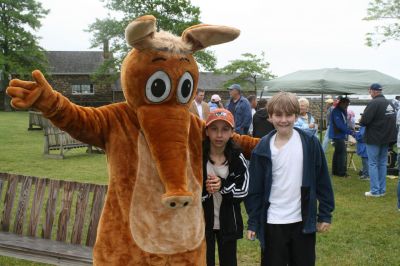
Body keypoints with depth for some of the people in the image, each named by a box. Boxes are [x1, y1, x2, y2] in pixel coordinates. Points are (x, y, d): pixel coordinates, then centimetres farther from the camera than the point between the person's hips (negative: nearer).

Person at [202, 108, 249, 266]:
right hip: (202, 222, -2)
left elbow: (243, 190, -6)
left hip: (228, 223, 2)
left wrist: (223, 185, -22)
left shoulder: (237, 158, -5)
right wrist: (204, 189, -26)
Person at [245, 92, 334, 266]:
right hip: (273, 223, 0)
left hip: (303, 221, 1)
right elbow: (255, 188, -2)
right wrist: (253, 222, -2)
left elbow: (322, 181, 0)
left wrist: (325, 214, 0)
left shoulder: (310, 144, -5)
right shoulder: (263, 149, -6)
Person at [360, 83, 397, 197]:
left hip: (374, 138, -7)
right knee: (382, 163, 13)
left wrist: (361, 121, 0)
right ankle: (382, 190, 16)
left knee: (373, 164, 0)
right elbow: (393, 120, 16)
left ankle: (375, 191, -1)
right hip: (387, 138, 7)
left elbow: (364, 121, -21)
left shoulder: (373, 103, -18)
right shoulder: (390, 103, 9)